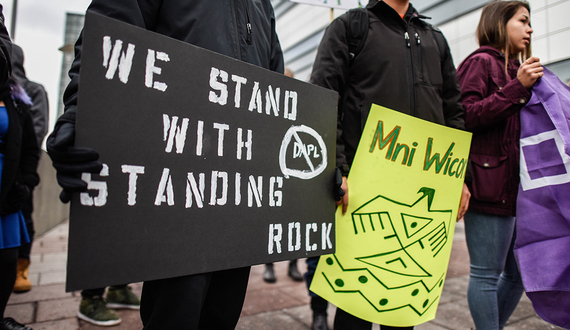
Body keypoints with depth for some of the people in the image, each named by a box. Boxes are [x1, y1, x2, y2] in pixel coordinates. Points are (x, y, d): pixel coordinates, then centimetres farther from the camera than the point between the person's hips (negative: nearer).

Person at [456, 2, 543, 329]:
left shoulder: (514, 69, 23)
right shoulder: (481, 62, -3)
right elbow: (466, 117, -16)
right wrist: (518, 87, -15)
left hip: (515, 187, 10)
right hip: (490, 183, -10)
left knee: (519, 272, 16)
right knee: (487, 274, 0)